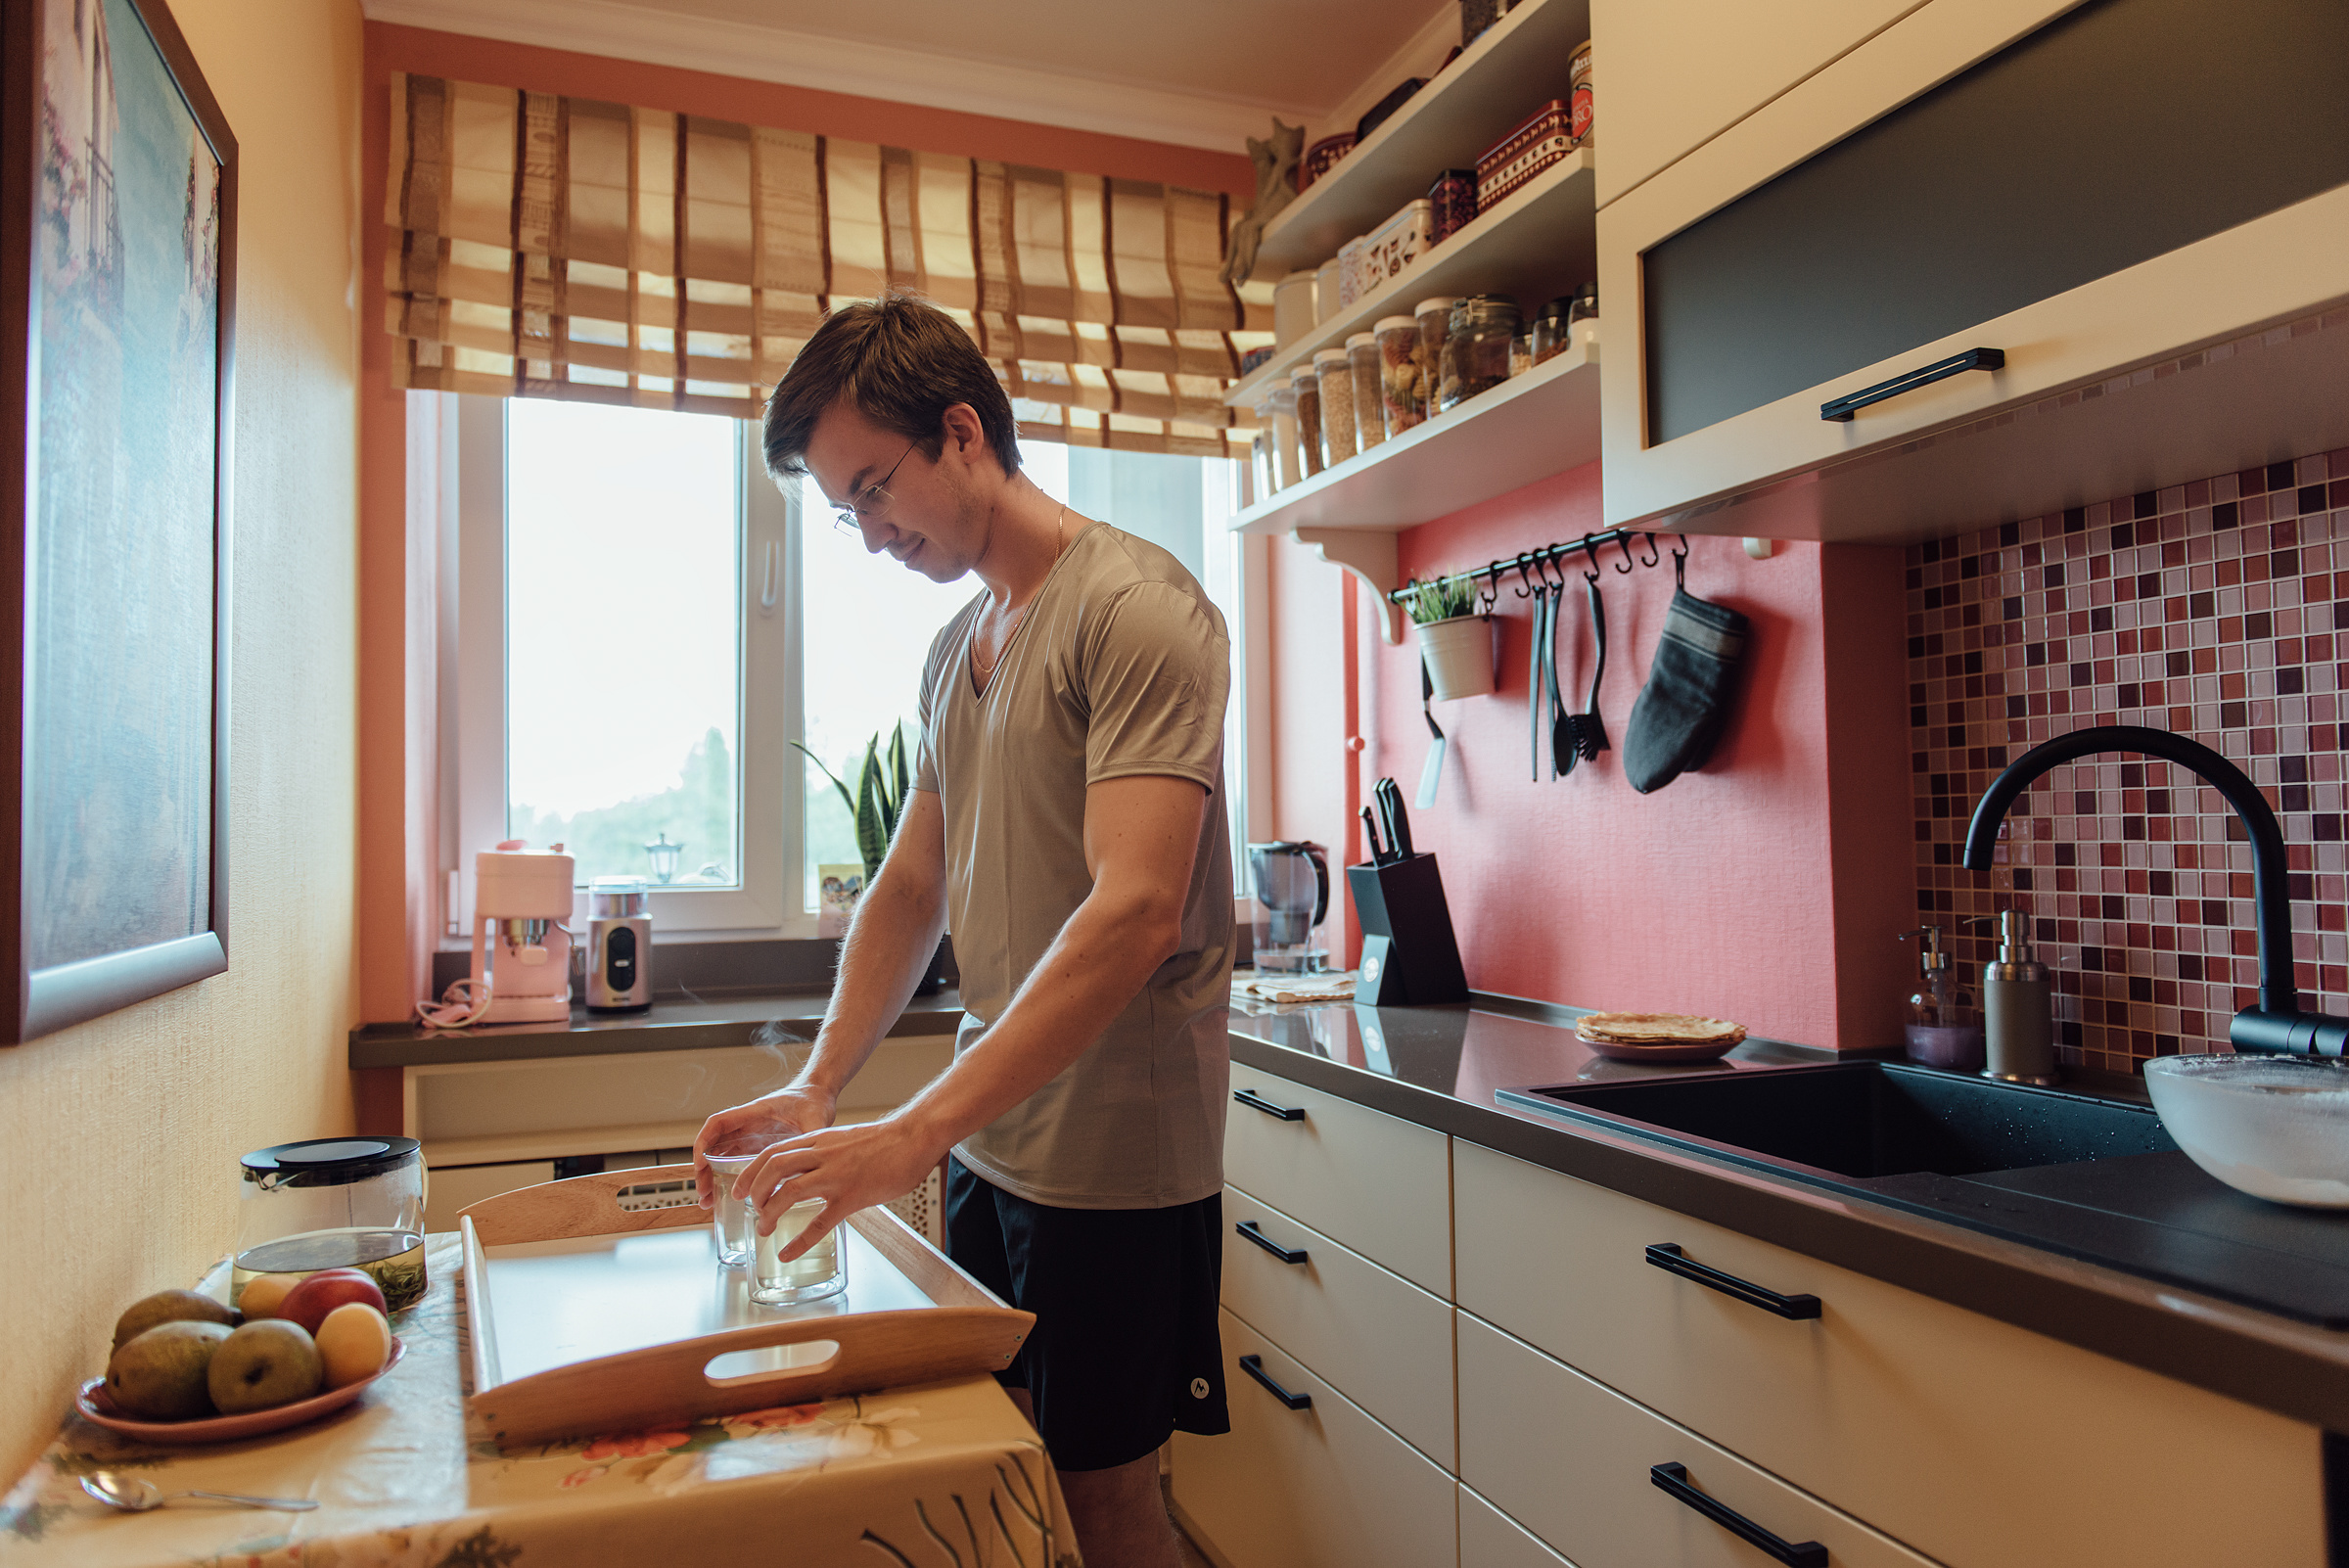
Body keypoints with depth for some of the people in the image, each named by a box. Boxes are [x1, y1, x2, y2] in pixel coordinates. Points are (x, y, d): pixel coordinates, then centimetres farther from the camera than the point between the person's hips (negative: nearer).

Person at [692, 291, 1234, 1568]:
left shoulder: (1135, 608, -16)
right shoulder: (953, 651, 12)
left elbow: (1136, 911, -26)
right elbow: (913, 886, 14)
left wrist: (916, 1129, -29)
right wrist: (818, 1087, 2)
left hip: (1115, 1158, -7)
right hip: (989, 1139, 8)